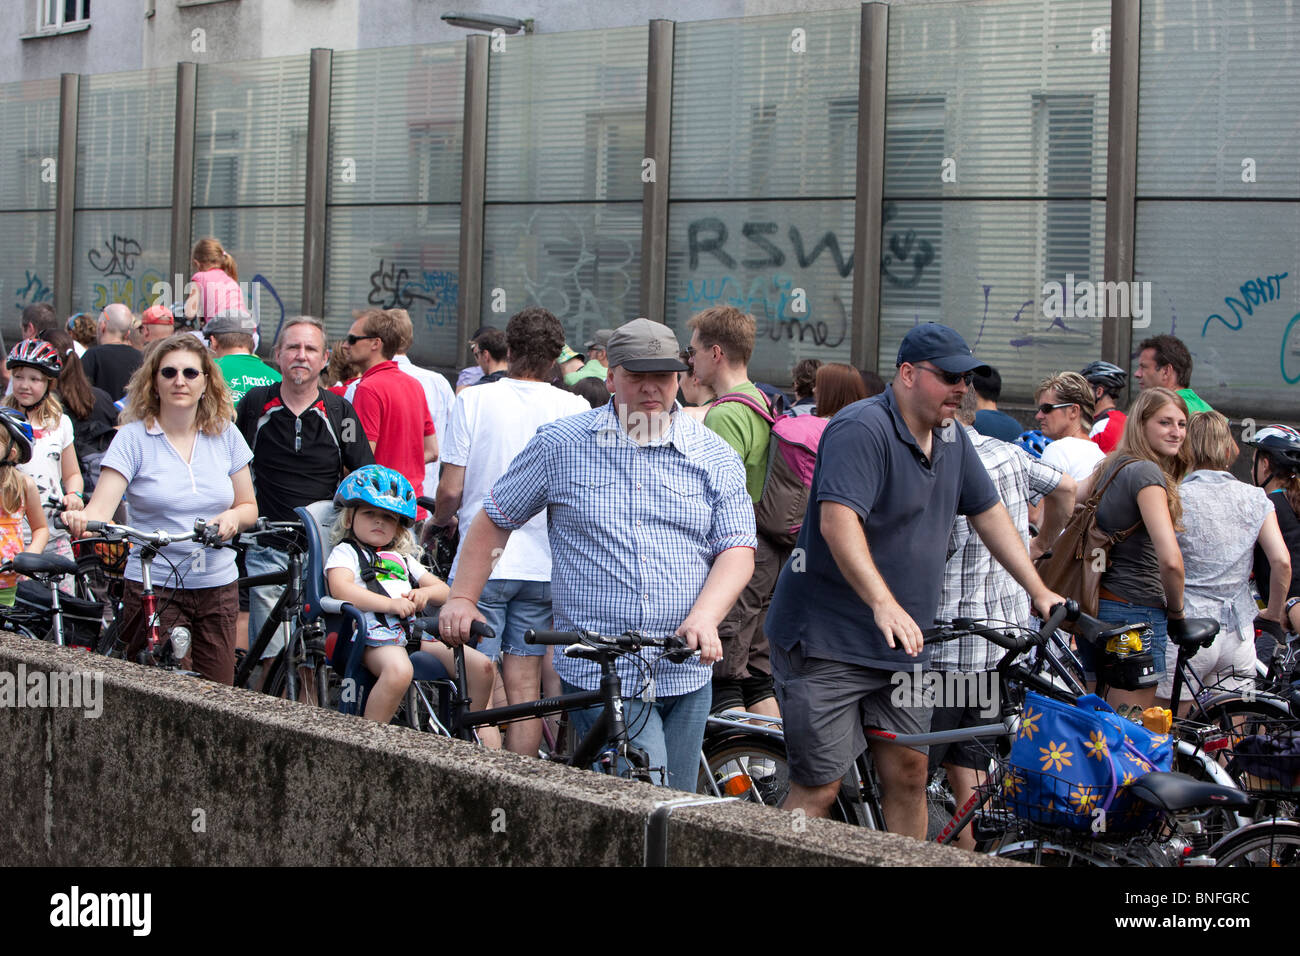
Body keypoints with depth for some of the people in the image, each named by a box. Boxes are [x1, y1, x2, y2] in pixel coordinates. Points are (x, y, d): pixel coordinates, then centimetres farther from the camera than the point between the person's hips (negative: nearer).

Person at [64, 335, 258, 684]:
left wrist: (233, 516, -9)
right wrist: (81, 519, -35)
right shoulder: (133, 437, -3)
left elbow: (249, 508, 14)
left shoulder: (225, 435, 7)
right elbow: (101, 507, -13)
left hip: (217, 588, 3)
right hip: (153, 588, -3)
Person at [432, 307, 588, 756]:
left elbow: (451, 489, -7)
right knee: (524, 686, 8)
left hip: (481, 564, -2)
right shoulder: (575, 408, 0)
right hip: (543, 565, 3)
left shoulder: (474, 399, -6)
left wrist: (440, 520, 15)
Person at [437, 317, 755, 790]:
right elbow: (494, 520, 13)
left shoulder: (715, 457, 7)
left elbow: (737, 549, 1)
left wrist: (703, 619, -16)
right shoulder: (561, 445, 4)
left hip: (686, 675, 3)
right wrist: (462, 598, 5)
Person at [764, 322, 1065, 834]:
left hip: (901, 643, 8)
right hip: (827, 639, -8)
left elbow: (989, 514, 20)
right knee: (819, 788, -7)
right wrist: (884, 603, -40)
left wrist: (1039, 591, 13)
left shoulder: (951, 437, 11)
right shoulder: (862, 428, -18)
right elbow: (838, 522, -30)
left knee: (909, 773, 8)